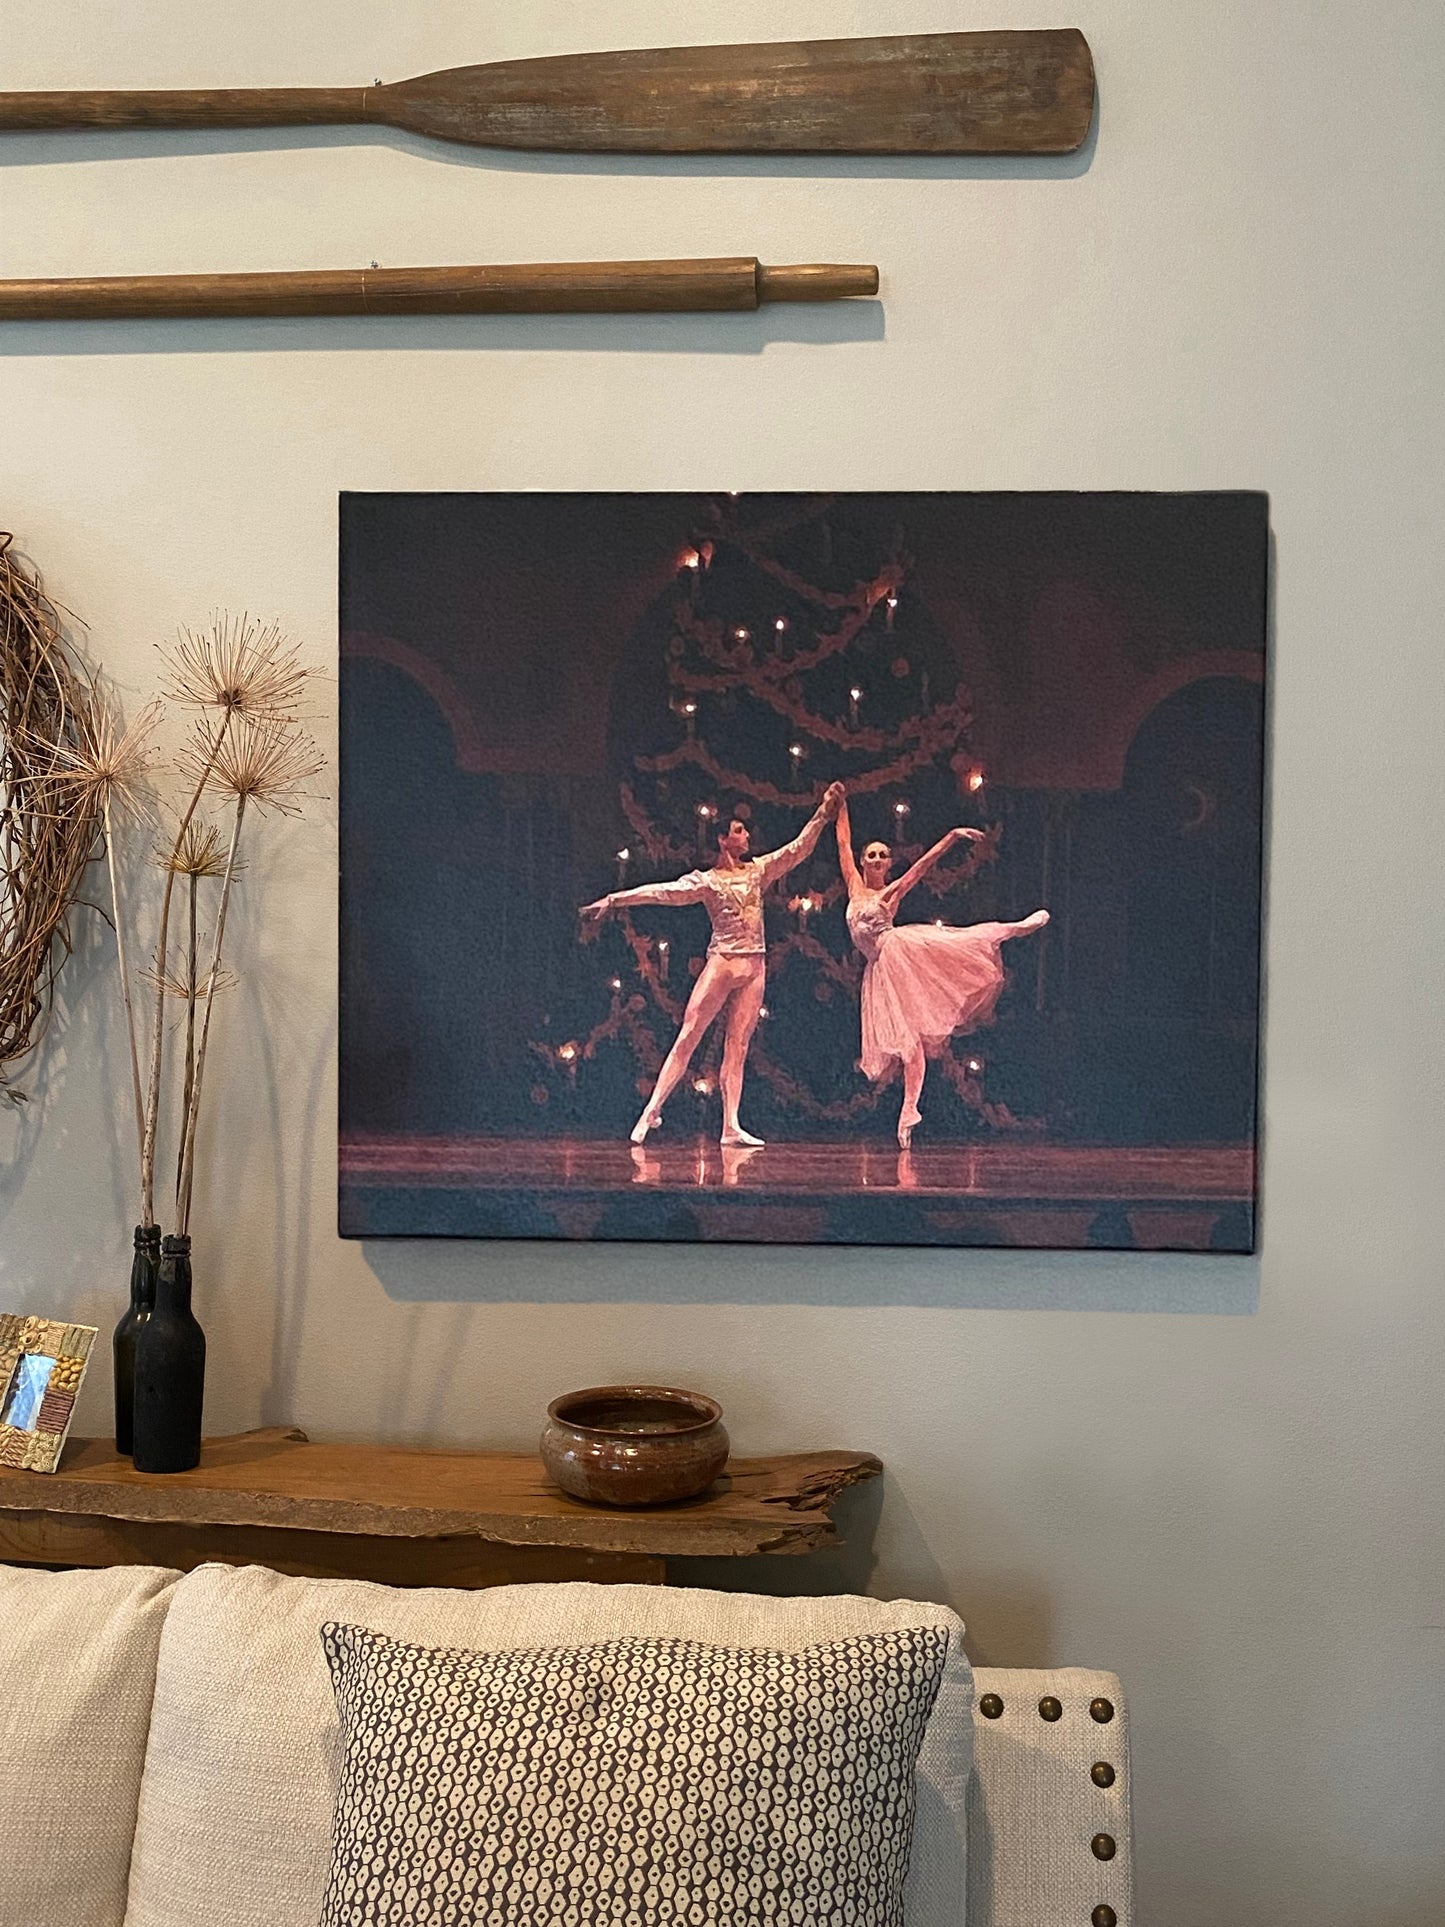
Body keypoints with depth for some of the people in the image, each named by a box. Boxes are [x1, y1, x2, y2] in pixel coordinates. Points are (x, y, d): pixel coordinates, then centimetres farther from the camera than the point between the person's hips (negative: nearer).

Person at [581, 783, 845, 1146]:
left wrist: (822, 814, 1)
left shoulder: (758, 870, 13)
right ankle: (652, 1110, -7)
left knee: (738, 1046, 1)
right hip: (722, 963, -4)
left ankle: (731, 1126, -3)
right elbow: (661, 891, -6)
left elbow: (798, 848, 10)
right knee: (688, 1037, -7)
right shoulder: (706, 881, 1)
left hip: (754, 968, 4)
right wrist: (613, 900, -14)